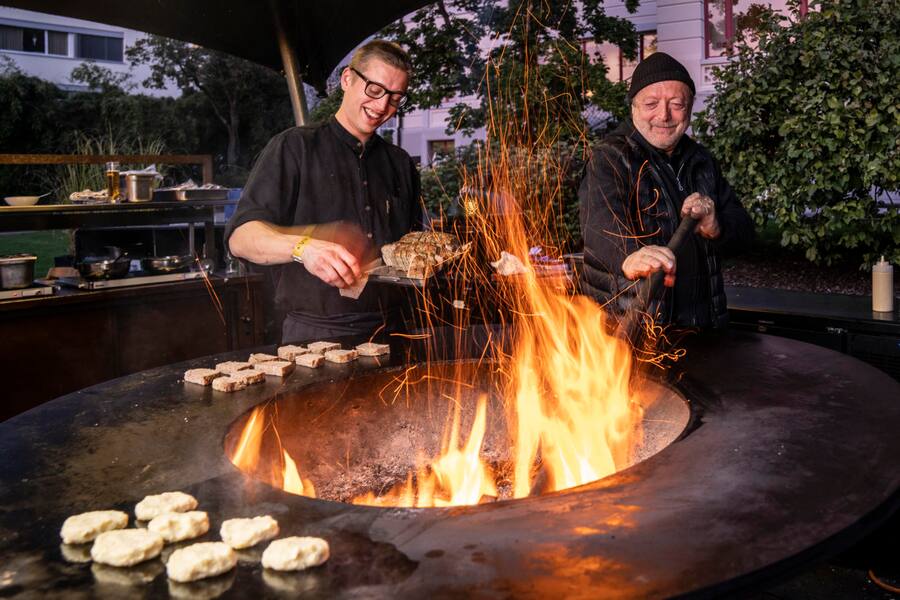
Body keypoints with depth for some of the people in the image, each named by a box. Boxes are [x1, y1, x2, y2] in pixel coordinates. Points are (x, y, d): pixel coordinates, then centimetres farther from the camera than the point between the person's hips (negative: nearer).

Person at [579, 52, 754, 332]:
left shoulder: (701, 161, 12)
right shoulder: (610, 159, -9)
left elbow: (744, 230, 12)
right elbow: (601, 222, -29)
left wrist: (716, 229, -13)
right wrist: (629, 258, -51)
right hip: (626, 328, -5)